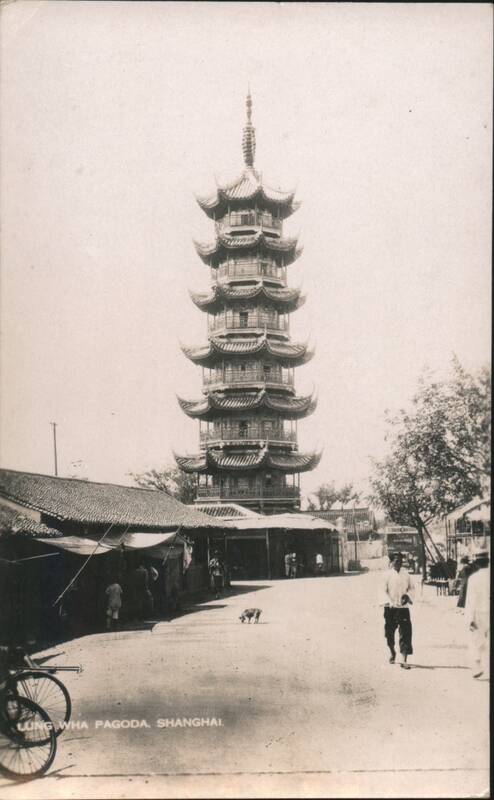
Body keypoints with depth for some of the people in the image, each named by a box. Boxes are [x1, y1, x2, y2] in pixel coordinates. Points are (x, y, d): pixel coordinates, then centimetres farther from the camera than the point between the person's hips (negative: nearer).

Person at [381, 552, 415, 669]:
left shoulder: (406, 575, 5)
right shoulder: (388, 575, -2)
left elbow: (412, 588, 13)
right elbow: (384, 591, -4)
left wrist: (408, 595, -8)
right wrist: (389, 602, -19)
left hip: (403, 608, 1)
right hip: (390, 608, -1)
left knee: (405, 634, -8)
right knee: (389, 633, 9)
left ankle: (404, 660, -8)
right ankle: (392, 653, 37)